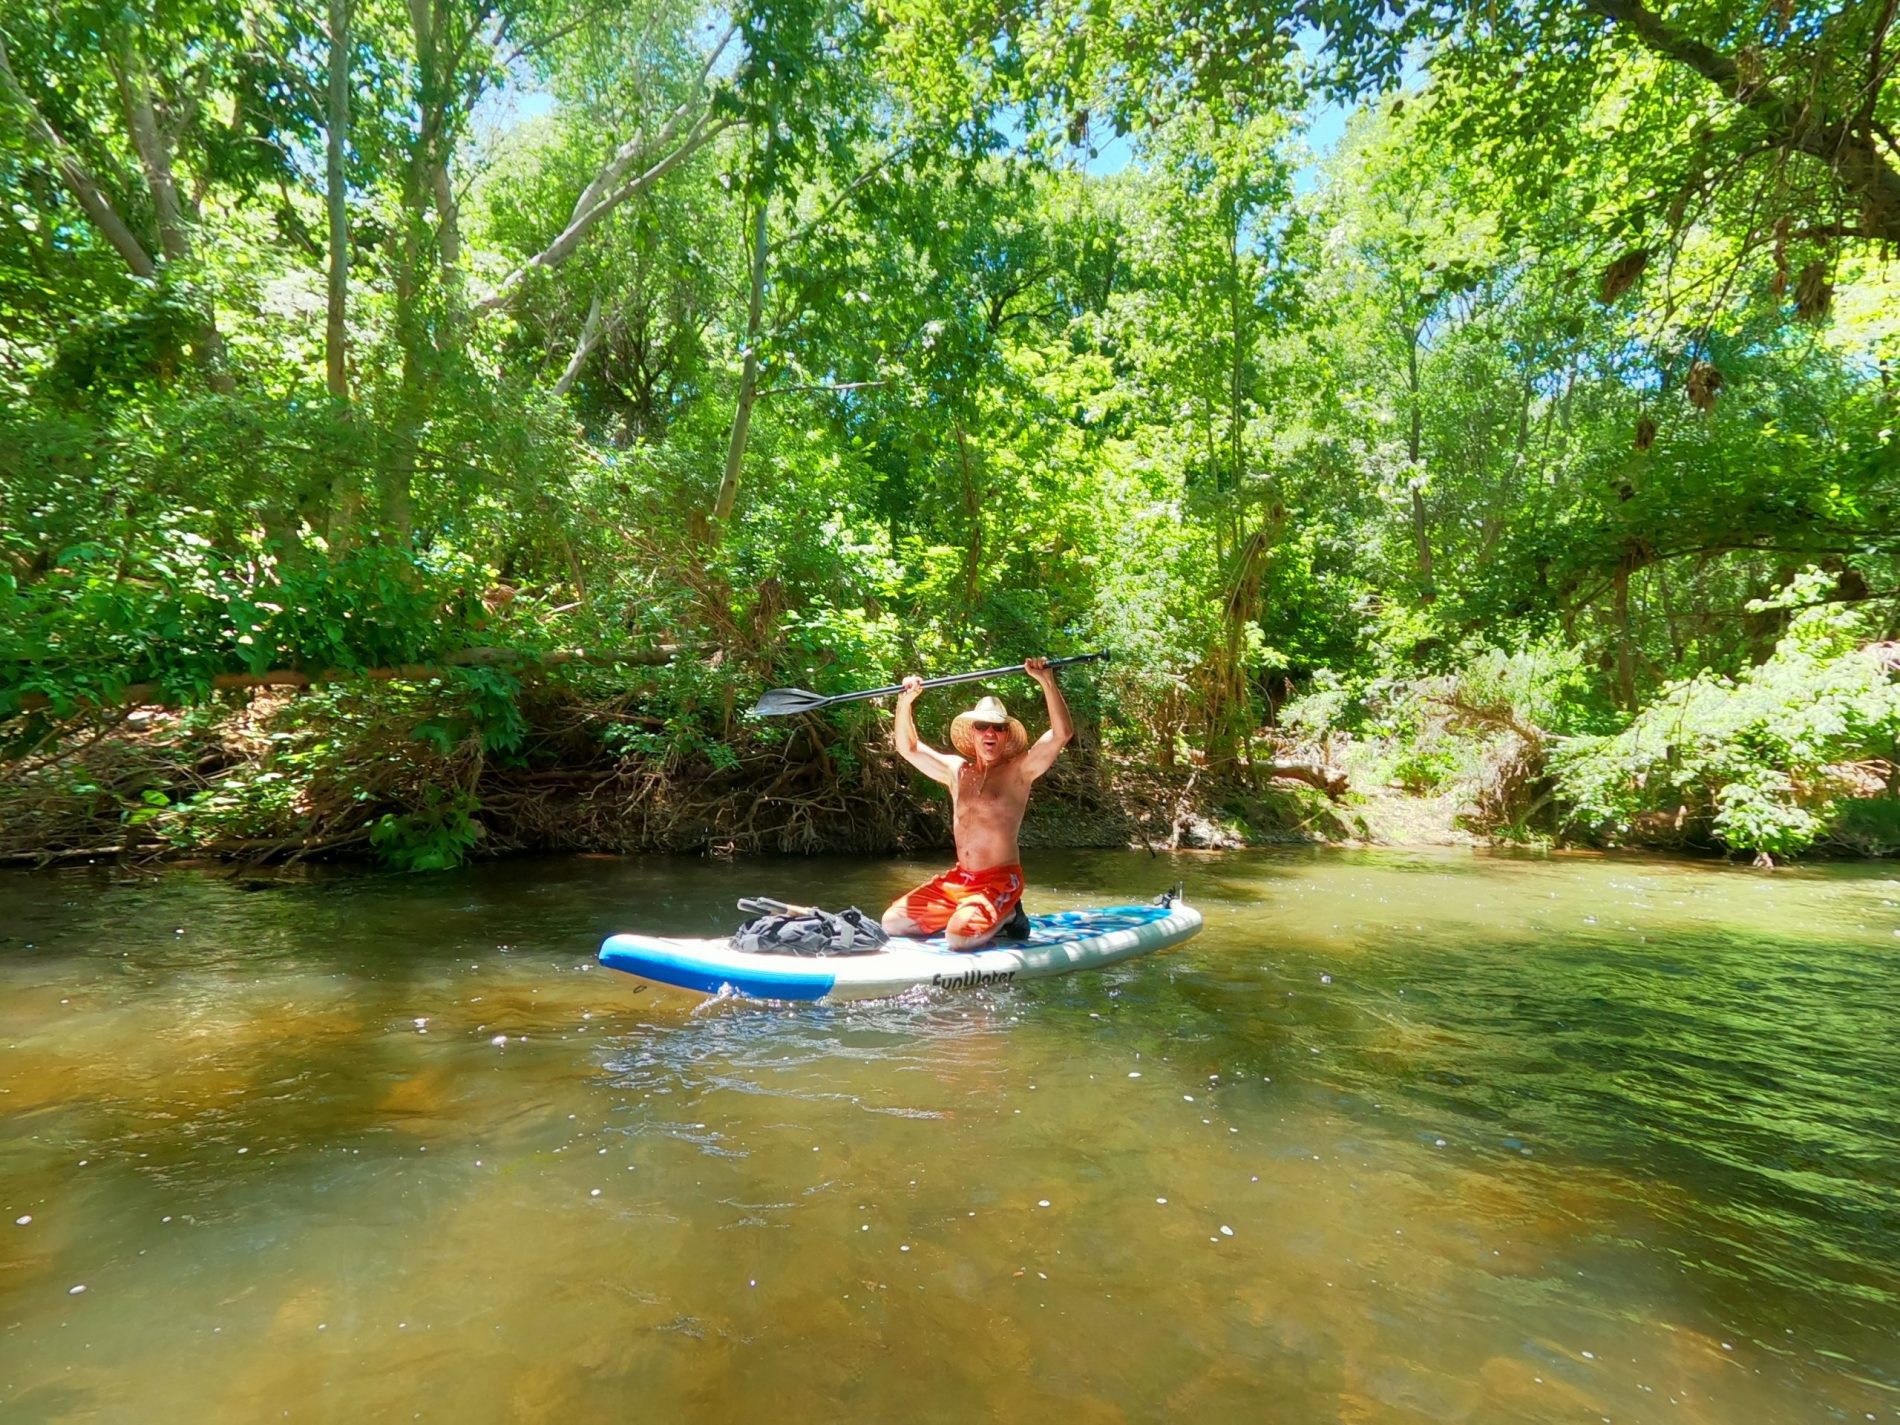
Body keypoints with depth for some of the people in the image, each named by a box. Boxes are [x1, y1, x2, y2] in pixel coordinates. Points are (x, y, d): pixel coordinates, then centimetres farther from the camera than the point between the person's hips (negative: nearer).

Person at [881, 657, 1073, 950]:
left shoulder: (1019, 770, -5)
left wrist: (1047, 681, -24)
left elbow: (1062, 732, -18)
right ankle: (965, 915, 15)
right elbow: (908, 748, 15)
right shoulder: (955, 770, 10)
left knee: (959, 937, -29)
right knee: (891, 923, 1)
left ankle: (1006, 915, 2)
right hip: (958, 878, 6)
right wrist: (905, 703, 0)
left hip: (1001, 880, -6)